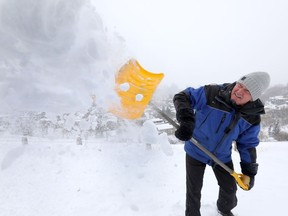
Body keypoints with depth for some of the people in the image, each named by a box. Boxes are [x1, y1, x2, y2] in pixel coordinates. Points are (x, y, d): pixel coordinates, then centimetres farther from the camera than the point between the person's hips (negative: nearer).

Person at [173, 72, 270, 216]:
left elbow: (247, 144, 0)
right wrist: (186, 120, -40)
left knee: (229, 188, 21)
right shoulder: (212, 93, -26)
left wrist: (249, 170, -1)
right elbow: (182, 97, -23)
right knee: (194, 190, 9)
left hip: (222, 156, 4)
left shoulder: (252, 117, -12)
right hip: (196, 151, -3)